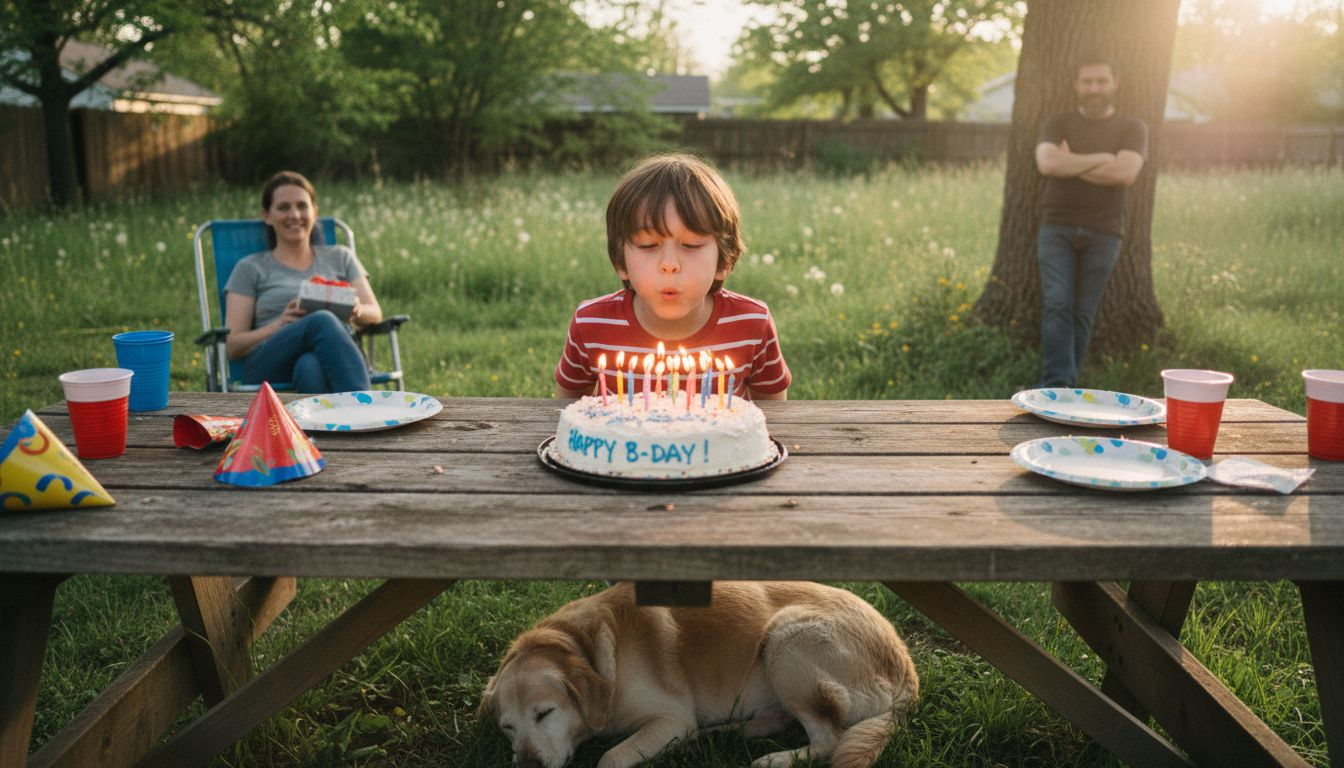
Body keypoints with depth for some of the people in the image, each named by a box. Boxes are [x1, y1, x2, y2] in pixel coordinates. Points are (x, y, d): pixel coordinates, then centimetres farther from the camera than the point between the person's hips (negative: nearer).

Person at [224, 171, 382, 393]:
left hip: (335, 357, 2)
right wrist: (280, 325, -9)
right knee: (323, 321, -37)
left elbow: (375, 313, 16)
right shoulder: (250, 268, 21)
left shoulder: (340, 257, 28)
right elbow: (233, 346, 12)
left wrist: (358, 311, -10)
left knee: (310, 366, -39)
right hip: (269, 368, -2)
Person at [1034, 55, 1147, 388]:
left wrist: (1071, 165, -7)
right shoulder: (1058, 124, 10)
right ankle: (1057, 384, -18)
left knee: (1082, 313, 2)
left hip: (1102, 233, 0)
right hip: (1057, 229, 0)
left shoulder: (1132, 128, 7)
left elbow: (1125, 172, -11)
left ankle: (1063, 387, 9)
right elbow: (1047, 162, -10)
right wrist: (1099, 159, -9)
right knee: (1057, 305, -14)